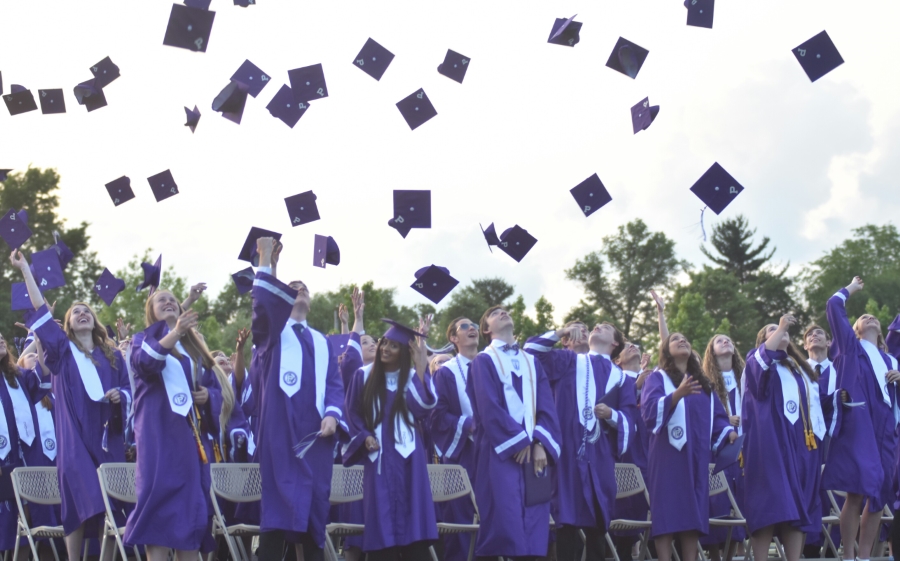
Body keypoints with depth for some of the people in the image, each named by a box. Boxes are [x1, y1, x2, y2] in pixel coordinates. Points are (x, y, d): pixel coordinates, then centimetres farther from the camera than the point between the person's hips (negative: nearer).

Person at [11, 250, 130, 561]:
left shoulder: (112, 356, 16)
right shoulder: (62, 350, 9)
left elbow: (128, 389, 15)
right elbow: (41, 310, 2)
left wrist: (120, 396, -9)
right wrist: (25, 270, -3)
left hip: (107, 438, 2)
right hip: (75, 439, -2)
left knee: (110, 510, -2)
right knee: (80, 506, -10)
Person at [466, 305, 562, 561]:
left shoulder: (532, 362, 19)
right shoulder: (483, 361, 5)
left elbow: (547, 406, 9)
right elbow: (489, 406, -8)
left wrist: (541, 443, -8)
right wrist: (519, 441, -13)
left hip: (534, 450, 5)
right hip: (501, 452, -5)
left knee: (532, 525, -1)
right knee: (502, 522, -12)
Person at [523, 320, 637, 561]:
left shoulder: (621, 377, 19)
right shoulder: (567, 361, 17)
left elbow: (629, 419, 9)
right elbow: (531, 350, 5)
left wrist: (611, 414, -10)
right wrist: (560, 332, 4)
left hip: (600, 457, 2)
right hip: (569, 451, -2)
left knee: (597, 525, 1)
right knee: (567, 521, -8)